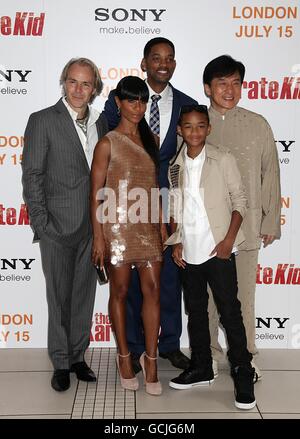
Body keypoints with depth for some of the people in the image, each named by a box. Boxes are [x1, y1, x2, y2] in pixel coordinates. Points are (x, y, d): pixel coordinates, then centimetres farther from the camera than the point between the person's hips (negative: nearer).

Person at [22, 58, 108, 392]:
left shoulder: (100, 123, 10)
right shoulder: (42, 120, -5)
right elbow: (31, 175, -8)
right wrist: (41, 221, -13)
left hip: (92, 226, 5)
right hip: (58, 226, -4)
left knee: (84, 293, 13)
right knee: (59, 296, 6)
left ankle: (77, 356, 29)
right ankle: (61, 363, 22)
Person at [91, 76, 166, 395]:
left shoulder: (149, 140, 11)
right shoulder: (108, 143, -5)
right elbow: (97, 193, -7)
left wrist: (162, 224, 12)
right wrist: (98, 236, -11)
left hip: (147, 225, 5)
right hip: (117, 225, -4)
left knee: (153, 289, 0)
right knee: (120, 291, 7)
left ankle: (150, 358, 12)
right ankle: (124, 356, 23)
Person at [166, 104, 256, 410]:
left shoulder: (222, 160, -3)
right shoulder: (175, 167, 9)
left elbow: (239, 200, -3)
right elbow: (174, 209, 13)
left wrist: (229, 239, -11)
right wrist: (176, 242, 5)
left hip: (218, 250, -4)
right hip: (188, 253, 5)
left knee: (230, 311, -2)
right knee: (195, 310, 14)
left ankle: (243, 375, 10)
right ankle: (201, 367, 28)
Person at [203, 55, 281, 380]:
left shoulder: (258, 125, 2)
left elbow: (270, 175, 5)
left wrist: (271, 222, 4)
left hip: (246, 226, 0)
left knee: (243, 295, 7)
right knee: (206, 293, 11)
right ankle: (209, 353, 28)